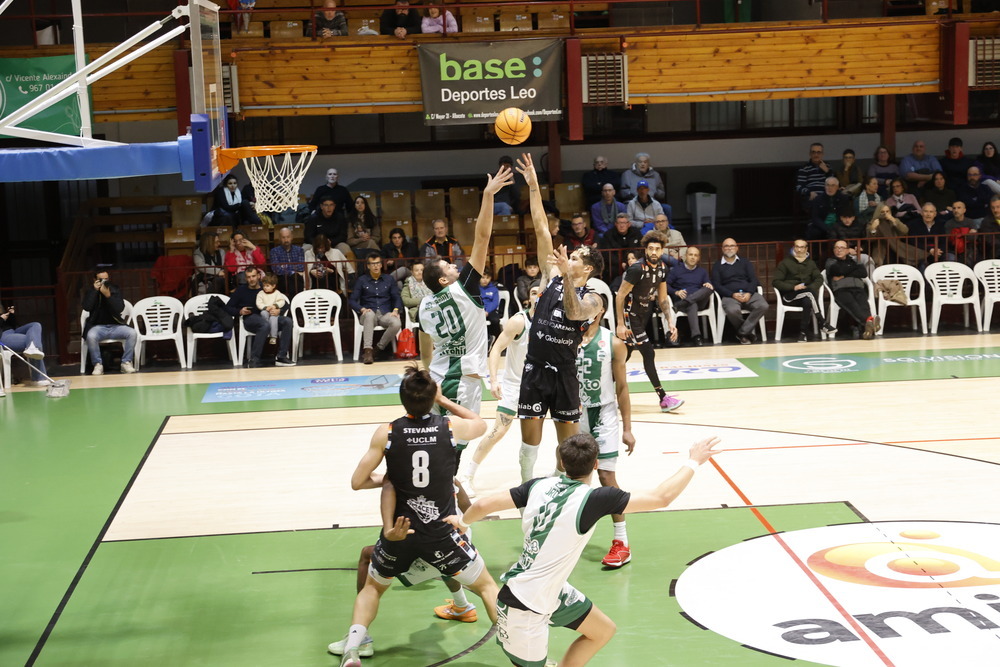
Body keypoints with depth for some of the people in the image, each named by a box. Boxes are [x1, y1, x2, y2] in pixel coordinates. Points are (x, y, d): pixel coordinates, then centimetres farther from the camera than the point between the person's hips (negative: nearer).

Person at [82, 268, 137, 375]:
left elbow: (120, 309, -10)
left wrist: (108, 295, -22)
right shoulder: (90, 292, 5)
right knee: (91, 336, -35)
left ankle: (126, 362, -13)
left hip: (116, 326, 1)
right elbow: (87, 307, -15)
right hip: (98, 327, -1)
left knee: (132, 333, -26)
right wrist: (95, 290, -15)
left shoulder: (115, 290, 5)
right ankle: (98, 364, -19)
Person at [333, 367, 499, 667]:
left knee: (372, 587, 27)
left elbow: (357, 482, -4)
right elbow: (481, 425, 16)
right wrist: (443, 400, 20)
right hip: (442, 533, -1)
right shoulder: (451, 427, -8)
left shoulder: (386, 433, -10)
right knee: (487, 586, 18)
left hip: (400, 532, 1)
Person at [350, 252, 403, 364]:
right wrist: (362, 309, -15)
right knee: (369, 314, -40)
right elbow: (353, 300, 5)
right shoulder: (361, 280, 11)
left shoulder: (389, 279, 17)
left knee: (397, 323, -33)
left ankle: (379, 348, -17)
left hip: (385, 314, 1)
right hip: (367, 315, -1)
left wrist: (396, 310, -10)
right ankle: (367, 350, -46)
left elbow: (397, 298, 11)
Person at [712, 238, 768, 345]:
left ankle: (743, 333, -20)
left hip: (749, 294, 3)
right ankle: (747, 333, -13)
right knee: (732, 310, -38)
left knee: (763, 306, -29)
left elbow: (754, 280, 11)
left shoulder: (745, 262, 21)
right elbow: (716, 285, 3)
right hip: (729, 296, -2)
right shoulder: (717, 266, 14)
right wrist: (733, 295, -13)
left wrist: (749, 293, -10)